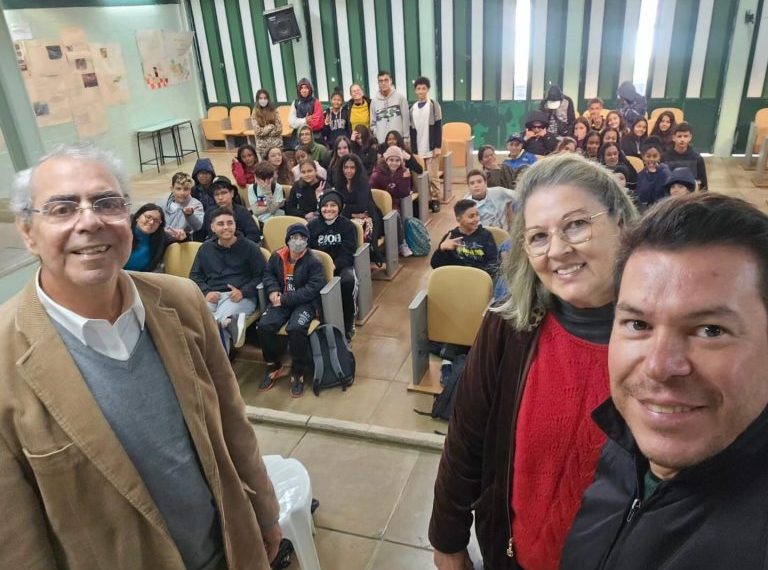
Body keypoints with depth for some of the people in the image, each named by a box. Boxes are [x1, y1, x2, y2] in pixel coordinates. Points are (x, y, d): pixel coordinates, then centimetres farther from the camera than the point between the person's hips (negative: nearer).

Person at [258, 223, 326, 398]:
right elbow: (268, 274, 18)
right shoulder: (277, 256, 5)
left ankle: (298, 373, -11)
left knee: (296, 329, -33)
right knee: (264, 325, -22)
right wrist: (273, 290, -6)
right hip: (281, 301, 4)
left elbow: (313, 288, -16)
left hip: (305, 303, -4)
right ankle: (275, 367, 2)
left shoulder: (313, 262, -9)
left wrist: (286, 299, -21)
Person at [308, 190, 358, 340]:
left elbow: (348, 252, -8)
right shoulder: (312, 225, 9)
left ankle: (347, 325, -14)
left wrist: (334, 266, -26)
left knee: (348, 280, -35)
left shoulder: (348, 225, 2)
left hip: (341, 265, -1)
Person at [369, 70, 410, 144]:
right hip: (381, 141, 2)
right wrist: (374, 140, 1)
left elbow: (406, 119, 1)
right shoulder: (374, 100, 9)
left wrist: (406, 137, -3)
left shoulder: (400, 97, 1)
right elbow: (373, 122, 11)